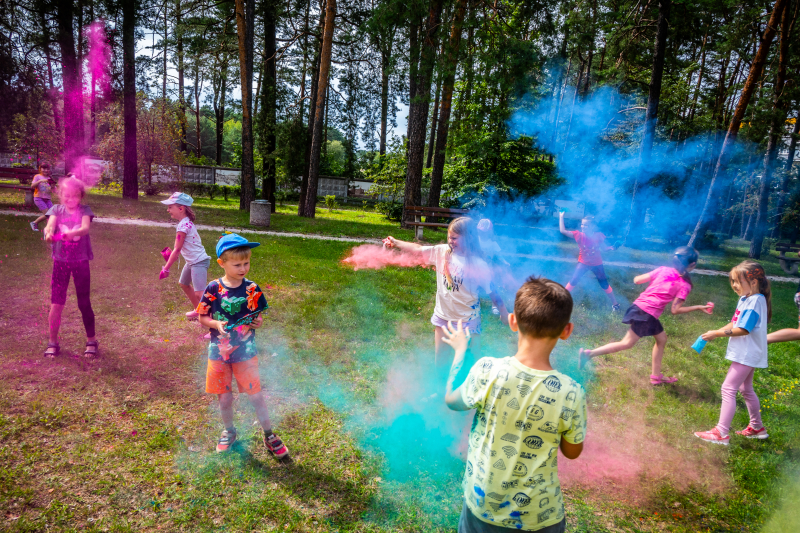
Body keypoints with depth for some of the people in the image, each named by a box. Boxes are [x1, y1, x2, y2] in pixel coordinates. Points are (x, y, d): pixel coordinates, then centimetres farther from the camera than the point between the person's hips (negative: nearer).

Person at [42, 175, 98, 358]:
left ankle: (91, 340, 22)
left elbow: (86, 227, -23)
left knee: (84, 303, 7)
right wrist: (48, 233, -42)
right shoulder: (56, 210, 0)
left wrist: (73, 233, -44)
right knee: (56, 304, 3)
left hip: (81, 261, -1)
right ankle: (53, 342, 19)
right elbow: (50, 225, -18)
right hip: (60, 261, 1)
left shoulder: (84, 210, -4)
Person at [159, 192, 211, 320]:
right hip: (192, 261, 11)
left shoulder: (182, 226, -20)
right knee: (183, 283, 27)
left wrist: (166, 268, -13)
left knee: (199, 293, -16)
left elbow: (177, 250, -19)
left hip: (198, 262, -11)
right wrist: (174, 254, 14)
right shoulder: (187, 222, 7)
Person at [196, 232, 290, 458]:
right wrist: (216, 324, -19)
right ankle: (229, 431, 40)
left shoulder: (252, 289, -7)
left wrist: (257, 322, -17)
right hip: (219, 351, 1)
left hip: (245, 351, 0)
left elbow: (258, 316, 5)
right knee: (224, 398, 14)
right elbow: (202, 317, 0)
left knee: (255, 395, 3)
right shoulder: (214, 289, -9)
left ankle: (269, 436, 22)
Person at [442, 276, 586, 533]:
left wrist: (460, 351, 10)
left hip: (482, 508, 0)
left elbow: (451, 401, -3)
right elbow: (572, 452, -3)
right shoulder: (571, 394, -23)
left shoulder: (487, 370, -25)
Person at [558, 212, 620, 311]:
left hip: (597, 264, 0)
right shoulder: (579, 235, -17)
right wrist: (561, 217, -23)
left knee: (604, 284, 9)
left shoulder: (598, 236, -17)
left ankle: (615, 303, 27)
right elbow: (563, 231, -21)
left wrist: (611, 247, -24)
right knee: (574, 280, -12)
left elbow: (603, 248, -4)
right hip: (583, 263, 0)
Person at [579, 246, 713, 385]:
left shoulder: (663, 270, 6)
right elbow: (675, 310, -7)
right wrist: (699, 307, 1)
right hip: (647, 313, -8)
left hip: (639, 305, 8)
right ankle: (589, 353, -13)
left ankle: (656, 376, 28)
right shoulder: (685, 285, -6)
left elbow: (637, 280, 5)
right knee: (627, 343, -3)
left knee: (661, 338, 22)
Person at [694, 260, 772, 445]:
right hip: (747, 354, 11)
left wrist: (717, 333, -19)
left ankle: (721, 433, -7)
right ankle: (757, 427, 38)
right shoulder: (746, 298, 9)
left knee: (728, 388, -10)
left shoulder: (755, 301, -21)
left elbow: (743, 329, -25)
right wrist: (715, 333, -1)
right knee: (746, 389, 23)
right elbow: (734, 323, 13)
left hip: (747, 355, -11)